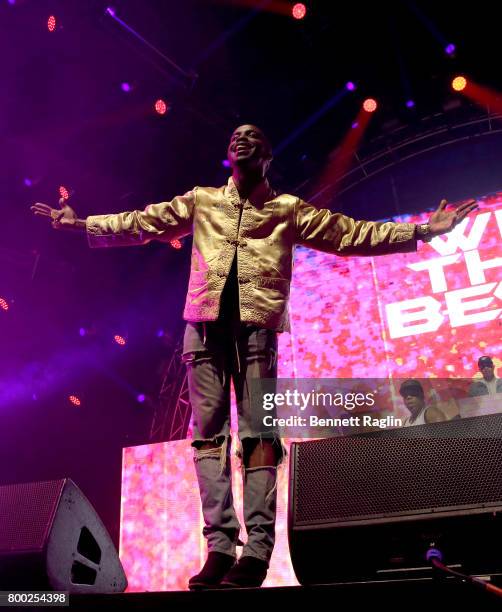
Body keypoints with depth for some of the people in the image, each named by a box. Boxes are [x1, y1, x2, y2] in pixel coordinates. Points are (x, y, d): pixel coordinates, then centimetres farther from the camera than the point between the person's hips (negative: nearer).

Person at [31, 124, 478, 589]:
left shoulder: (288, 209, 16)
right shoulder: (201, 201, 22)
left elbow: (351, 234, 11)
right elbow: (141, 223, 23)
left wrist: (420, 232, 5)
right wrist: (82, 223, 21)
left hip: (257, 324, -2)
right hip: (205, 323, 3)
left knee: (258, 434, -8)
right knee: (209, 433, -5)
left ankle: (257, 550, -6)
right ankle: (220, 546, -3)